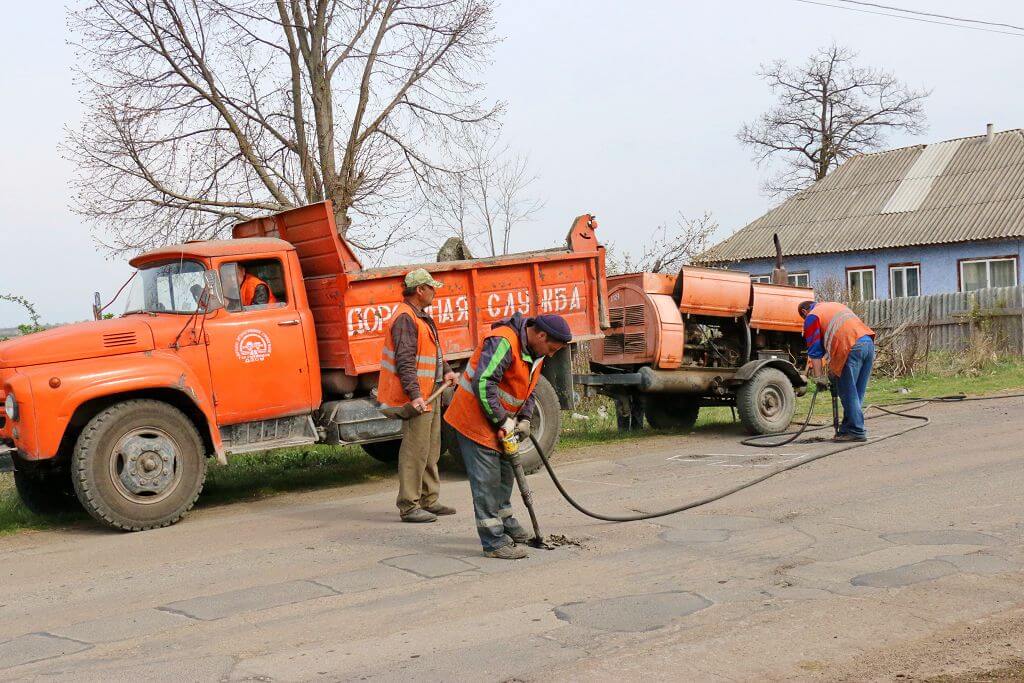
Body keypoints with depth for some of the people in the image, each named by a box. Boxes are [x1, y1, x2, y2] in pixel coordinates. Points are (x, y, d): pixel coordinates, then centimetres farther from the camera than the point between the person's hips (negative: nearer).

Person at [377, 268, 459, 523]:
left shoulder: (422, 316, 18)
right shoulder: (405, 318, -16)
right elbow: (405, 361, -24)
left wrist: (446, 371, 13)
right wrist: (415, 395, -30)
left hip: (430, 394, 11)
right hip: (416, 397, -11)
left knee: (431, 450, 16)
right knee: (414, 451, -8)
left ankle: (428, 500, 25)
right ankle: (408, 506, -3)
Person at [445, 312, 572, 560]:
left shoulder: (535, 351, 7)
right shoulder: (504, 342, -26)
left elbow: (529, 389, 18)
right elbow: (483, 383, -31)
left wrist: (524, 420, 3)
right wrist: (502, 420, -24)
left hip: (501, 423, 10)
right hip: (475, 418, -10)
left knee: (505, 473, 21)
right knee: (486, 479, -8)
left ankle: (505, 522, 38)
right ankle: (493, 541, -3)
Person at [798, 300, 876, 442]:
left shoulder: (812, 317, 10)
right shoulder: (834, 305, 33)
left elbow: (815, 351, 5)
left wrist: (819, 378, 7)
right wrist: (834, 366, 34)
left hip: (853, 347, -8)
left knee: (848, 393, 0)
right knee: (857, 393, 12)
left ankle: (857, 432, -1)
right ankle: (847, 429, 18)